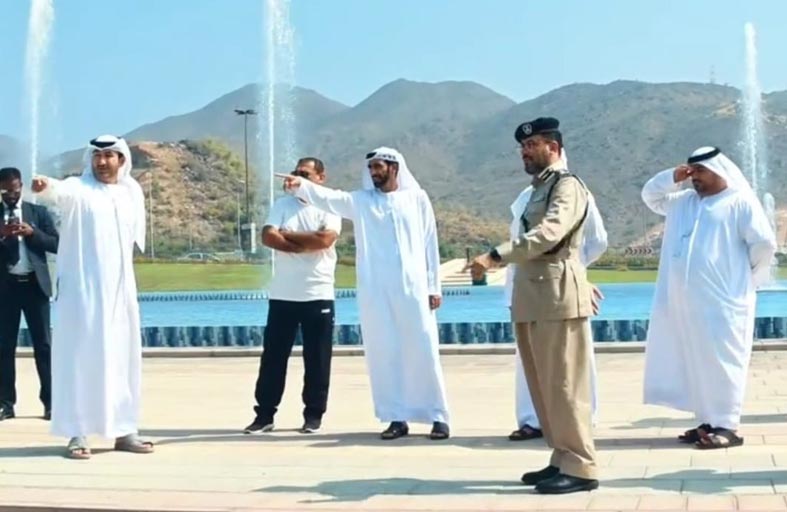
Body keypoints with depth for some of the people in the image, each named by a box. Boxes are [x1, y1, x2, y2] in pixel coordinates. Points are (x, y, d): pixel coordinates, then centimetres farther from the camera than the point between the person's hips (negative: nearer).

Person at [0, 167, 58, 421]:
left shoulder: (38, 212, 7)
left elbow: (56, 244, 0)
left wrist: (32, 232, -14)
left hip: (34, 284, -1)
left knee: (43, 344, 1)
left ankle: (50, 402, 3)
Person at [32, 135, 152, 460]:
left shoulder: (132, 191, 9)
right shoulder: (78, 189, -7)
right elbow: (58, 191, -30)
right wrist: (44, 186, -51)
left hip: (120, 289, 5)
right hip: (82, 288, -5)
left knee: (123, 357, 8)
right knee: (80, 357, -4)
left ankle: (123, 430, 17)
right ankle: (77, 433, 0)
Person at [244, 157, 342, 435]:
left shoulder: (329, 207, 1)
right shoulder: (283, 204, 8)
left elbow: (325, 239, -17)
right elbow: (268, 237, -7)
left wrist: (288, 235, -8)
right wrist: (303, 245, -14)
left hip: (318, 295, -2)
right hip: (283, 295, 2)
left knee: (317, 358, 4)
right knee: (273, 355, 4)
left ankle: (313, 414, 13)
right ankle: (265, 414, 11)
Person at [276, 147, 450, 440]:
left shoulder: (416, 198, 7)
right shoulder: (360, 201, 9)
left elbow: (430, 244, 6)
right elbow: (327, 198, -7)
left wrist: (433, 286, 2)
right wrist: (301, 185, -26)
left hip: (413, 288, -2)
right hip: (375, 292, 2)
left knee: (423, 352, -1)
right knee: (383, 354, 3)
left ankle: (438, 417, 5)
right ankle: (397, 418, 12)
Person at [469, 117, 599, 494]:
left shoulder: (567, 185, -8)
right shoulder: (539, 187, 20)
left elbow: (548, 234, -24)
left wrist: (496, 256, -32)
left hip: (557, 297, -9)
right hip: (533, 299, 9)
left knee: (563, 385, -6)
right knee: (544, 386, 11)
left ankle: (580, 467, 1)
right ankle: (563, 459, 19)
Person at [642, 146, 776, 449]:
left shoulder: (740, 201, -3)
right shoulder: (683, 201, 18)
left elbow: (764, 242, -9)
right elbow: (650, 195, 28)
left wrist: (750, 277, 1)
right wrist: (673, 177, 12)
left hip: (722, 301, -7)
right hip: (686, 302, 7)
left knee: (721, 362, -6)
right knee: (696, 363, 9)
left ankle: (727, 426, -3)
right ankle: (708, 421, 17)